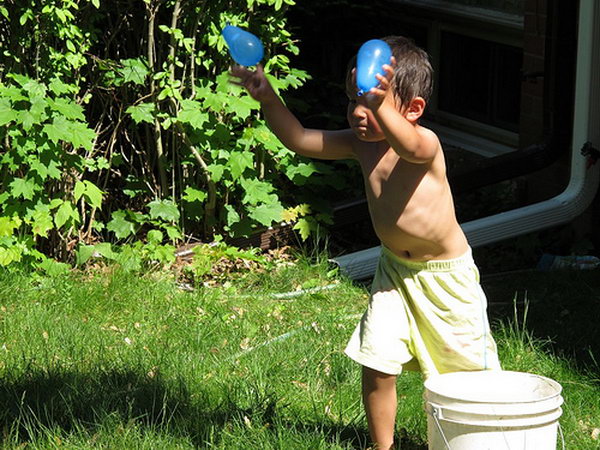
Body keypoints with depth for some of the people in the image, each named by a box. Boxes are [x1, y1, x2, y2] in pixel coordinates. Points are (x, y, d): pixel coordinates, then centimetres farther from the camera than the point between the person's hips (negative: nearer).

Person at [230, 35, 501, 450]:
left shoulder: (426, 143, -28)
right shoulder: (361, 143, -9)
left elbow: (408, 145, -53)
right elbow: (300, 140, -10)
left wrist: (380, 106, -74)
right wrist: (268, 99, -27)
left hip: (445, 272, -5)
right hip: (394, 269, 5)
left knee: (472, 366, 8)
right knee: (376, 363, -4)